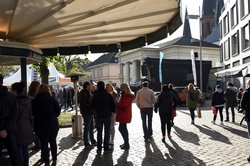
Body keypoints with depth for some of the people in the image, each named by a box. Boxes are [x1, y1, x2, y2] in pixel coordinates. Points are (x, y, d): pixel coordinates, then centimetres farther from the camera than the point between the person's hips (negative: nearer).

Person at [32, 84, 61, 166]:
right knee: (53, 141, 16)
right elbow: (58, 110, -3)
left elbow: (32, 112, 2)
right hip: (53, 123, 1)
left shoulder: (34, 100, -5)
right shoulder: (52, 99, -6)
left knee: (43, 143, 9)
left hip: (40, 124, 0)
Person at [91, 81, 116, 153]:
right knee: (107, 132, 8)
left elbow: (92, 106, 2)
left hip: (98, 116, 2)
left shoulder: (95, 96, -5)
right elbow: (113, 105, -6)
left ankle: (99, 148, 12)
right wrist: (112, 111, 13)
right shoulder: (109, 95, -10)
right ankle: (106, 147, 11)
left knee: (99, 132, 11)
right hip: (107, 115, -2)